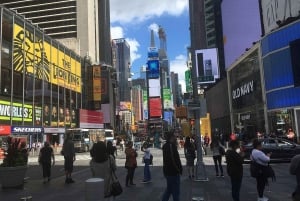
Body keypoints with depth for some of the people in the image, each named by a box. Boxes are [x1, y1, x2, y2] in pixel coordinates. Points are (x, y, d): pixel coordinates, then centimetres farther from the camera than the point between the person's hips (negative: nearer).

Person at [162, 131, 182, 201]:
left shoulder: (166, 145, 12)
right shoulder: (171, 146, -21)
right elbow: (174, 160, -26)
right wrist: (179, 169, -15)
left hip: (168, 171, 10)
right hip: (173, 172, -10)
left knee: (169, 189, 20)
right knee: (175, 191, 1)